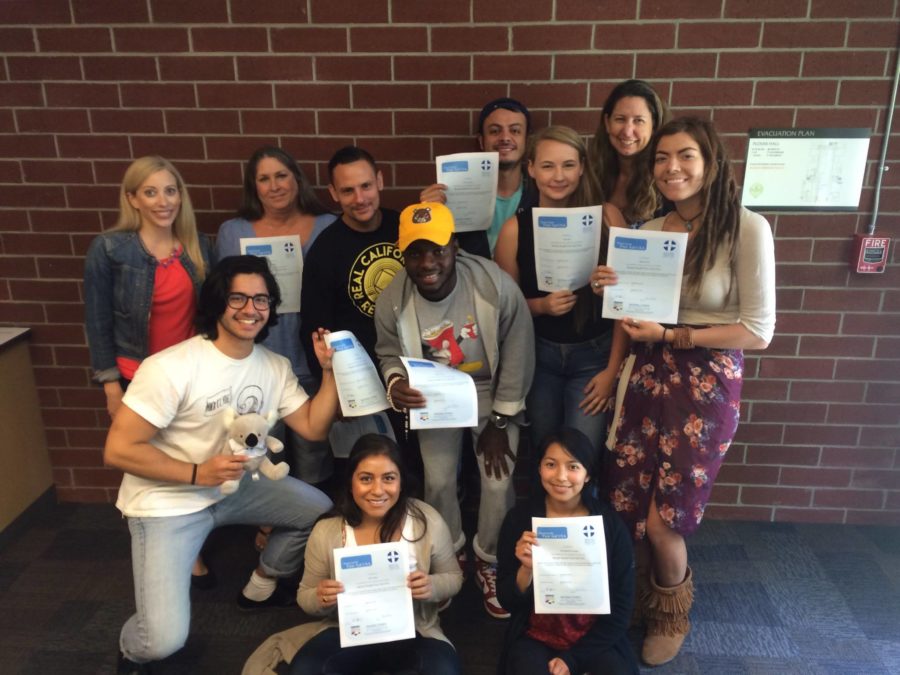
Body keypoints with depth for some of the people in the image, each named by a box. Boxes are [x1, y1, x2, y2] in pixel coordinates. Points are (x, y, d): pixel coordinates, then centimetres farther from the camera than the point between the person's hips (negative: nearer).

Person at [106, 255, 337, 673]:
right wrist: (197, 473, -27)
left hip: (234, 487, 7)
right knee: (164, 641, -18)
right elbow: (118, 450, -21)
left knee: (322, 511, 1)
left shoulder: (275, 367, -3)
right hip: (167, 502, -6)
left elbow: (314, 428, -4)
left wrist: (329, 370, -14)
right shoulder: (171, 368, -24)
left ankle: (260, 589, 25)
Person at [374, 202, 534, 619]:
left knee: (499, 483, -6)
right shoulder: (392, 301, -21)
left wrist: (500, 421, -13)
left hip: (491, 393, -1)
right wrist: (395, 382, -27)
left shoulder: (495, 285, -28)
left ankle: (489, 561, 24)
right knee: (438, 481, 0)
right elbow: (389, 353, -1)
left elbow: (517, 354, -17)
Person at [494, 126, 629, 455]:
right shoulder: (515, 228, -6)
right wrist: (542, 305, -17)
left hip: (594, 354, -1)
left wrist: (613, 368, -8)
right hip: (539, 355, 2)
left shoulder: (607, 217, -9)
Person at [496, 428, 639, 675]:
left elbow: (622, 607, -1)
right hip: (535, 637, -1)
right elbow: (508, 602, -5)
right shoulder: (519, 518, -9)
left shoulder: (611, 524, -9)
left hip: (596, 638, 1)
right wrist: (526, 569, -25)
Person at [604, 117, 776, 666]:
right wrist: (611, 291, -4)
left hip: (708, 387, -5)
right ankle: (647, 601, 39)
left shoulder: (747, 229, -12)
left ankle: (673, 617, 34)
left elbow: (758, 332, -13)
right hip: (648, 378, 5)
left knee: (663, 520, 1)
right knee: (629, 509, 7)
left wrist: (671, 335, -17)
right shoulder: (648, 232, 6)